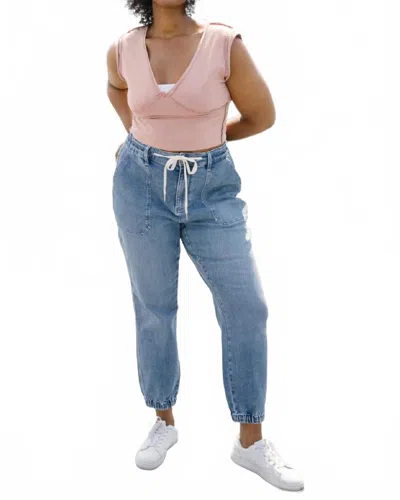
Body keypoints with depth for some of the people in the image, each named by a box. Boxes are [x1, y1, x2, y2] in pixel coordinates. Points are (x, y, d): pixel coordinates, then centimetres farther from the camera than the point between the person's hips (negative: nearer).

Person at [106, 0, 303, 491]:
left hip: (212, 186, -1)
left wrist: (198, 137, 4)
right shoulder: (123, 50, -2)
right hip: (142, 184, 2)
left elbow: (262, 115, -2)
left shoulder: (225, 43, -12)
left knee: (246, 306, -4)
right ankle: (164, 421, 28)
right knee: (153, 307, 8)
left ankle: (250, 440, 11)